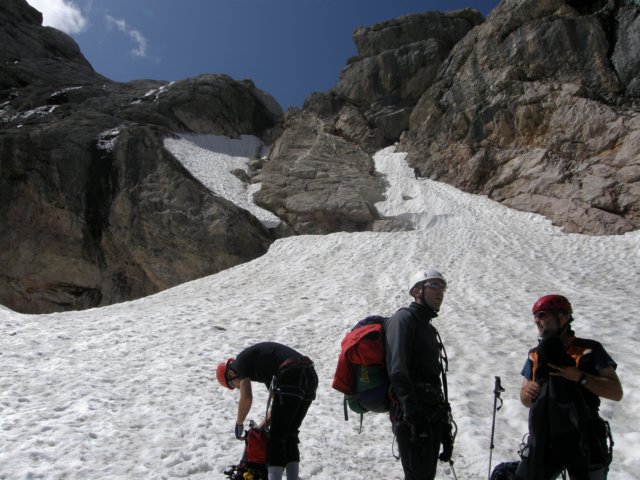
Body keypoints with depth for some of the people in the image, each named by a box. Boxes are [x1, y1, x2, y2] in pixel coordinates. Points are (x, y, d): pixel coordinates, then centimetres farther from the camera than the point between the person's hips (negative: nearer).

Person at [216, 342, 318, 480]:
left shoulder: (240, 361, 10)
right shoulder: (258, 361, 33)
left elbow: (246, 398, 0)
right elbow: (277, 397, 32)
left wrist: (239, 424, 16)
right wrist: (267, 422, 31)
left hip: (291, 376, -9)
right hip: (310, 375, 9)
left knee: (276, 436, 2)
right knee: (290, 434, 18)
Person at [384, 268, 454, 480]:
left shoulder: (428, 327, 21)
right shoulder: (404, 318, -7)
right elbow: (397, 371, -20)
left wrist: (444, 425, 20)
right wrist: (414, 414, -27)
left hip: (433, 416, 9)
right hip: (413, 418, -9)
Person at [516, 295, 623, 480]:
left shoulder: (589, 350, -7)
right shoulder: (535, 355, 6)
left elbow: (616, 393, -11)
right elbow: (527, 401, 12)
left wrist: (579, 377, -23)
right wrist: (527, 393, -11)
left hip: (584, 445, -3)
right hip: (543, 444, 4)